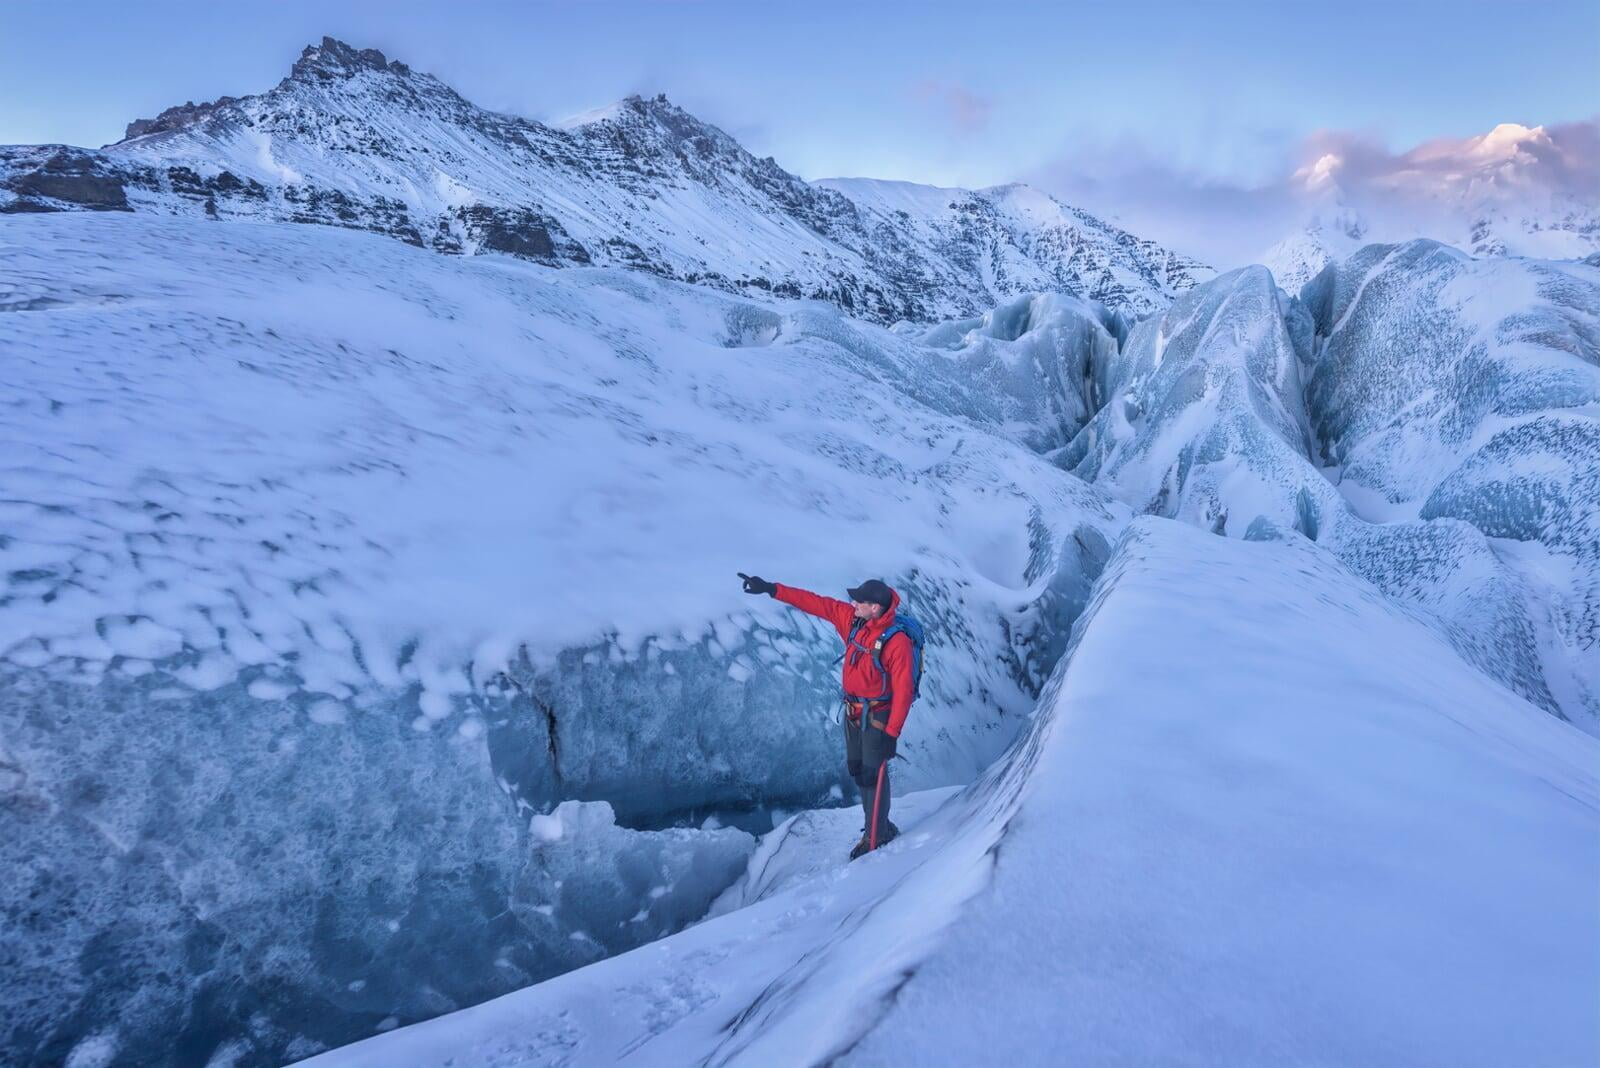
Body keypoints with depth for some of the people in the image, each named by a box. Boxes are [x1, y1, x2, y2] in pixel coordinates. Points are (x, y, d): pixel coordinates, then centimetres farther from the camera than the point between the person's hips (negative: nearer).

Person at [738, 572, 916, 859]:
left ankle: (876, 837, 16)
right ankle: (881, 827, 30)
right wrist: (772, 589, -7)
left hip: (877, 717, -8)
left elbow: (903, 691, -21)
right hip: (853, 712, 8)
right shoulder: (852, 619, -6)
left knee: (873, 775, 0)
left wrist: (892, 733, -20)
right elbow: (816, 603, -4)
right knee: (857, 770, 15)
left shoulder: (897, 642, -24)